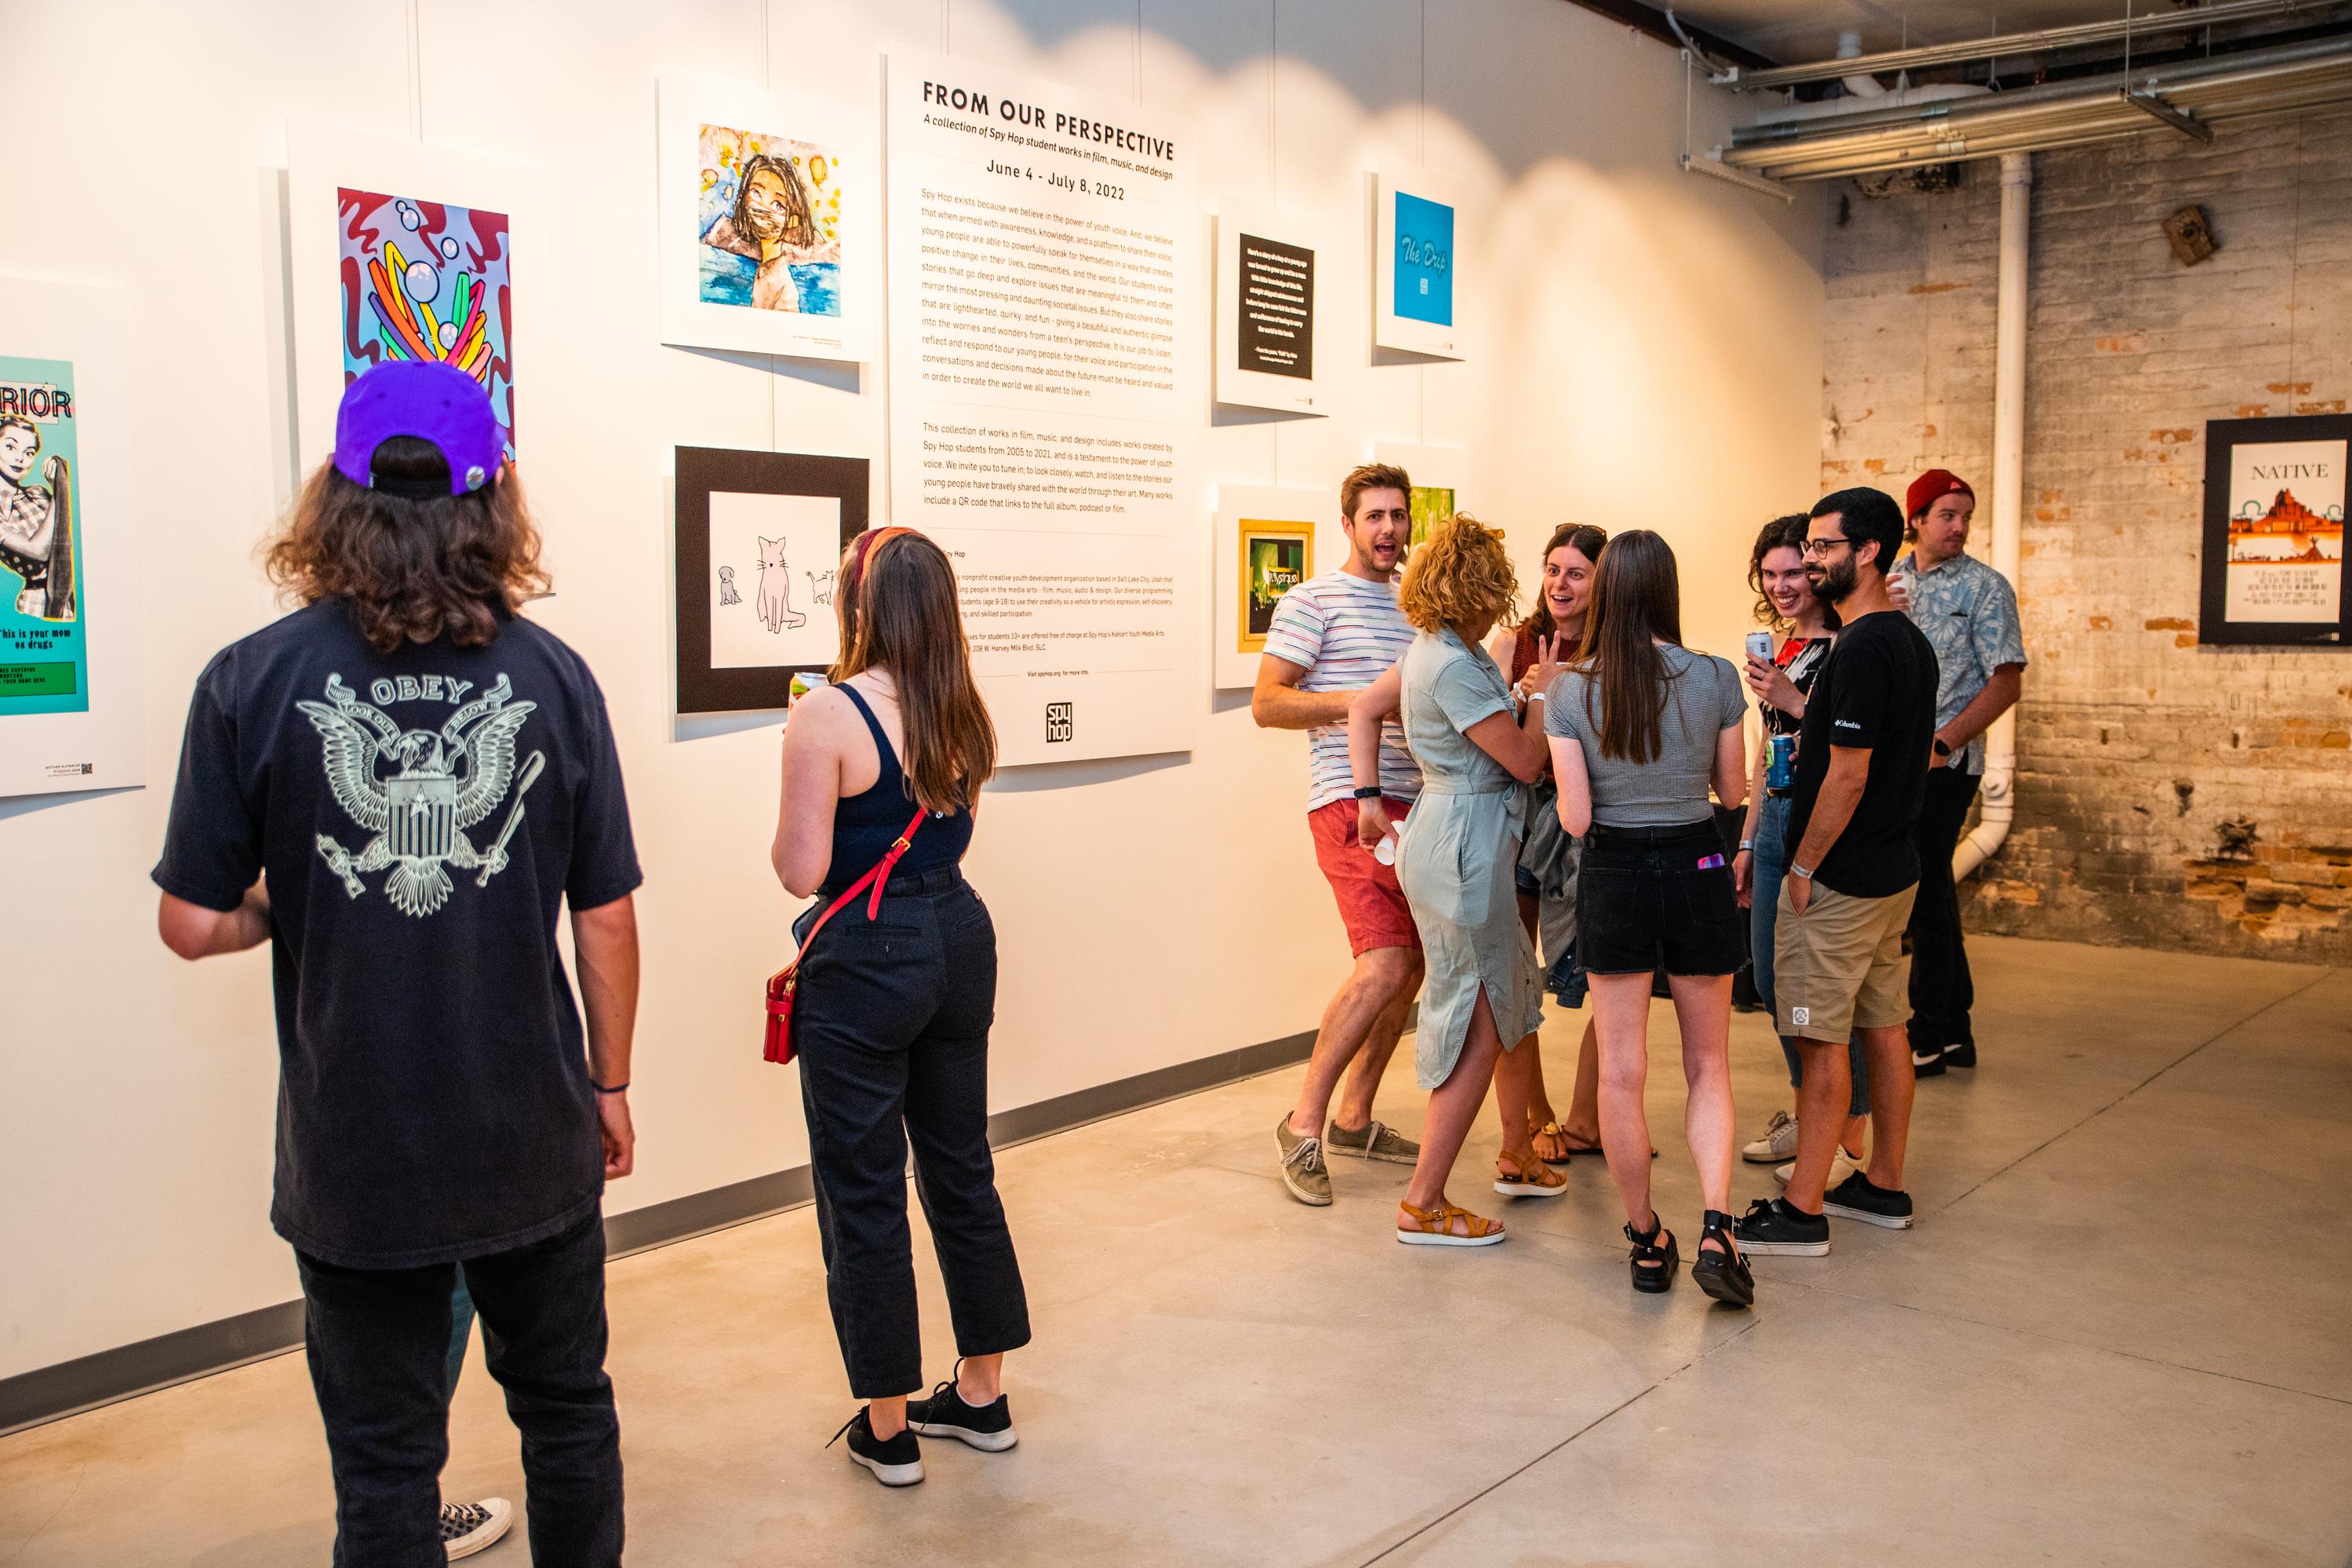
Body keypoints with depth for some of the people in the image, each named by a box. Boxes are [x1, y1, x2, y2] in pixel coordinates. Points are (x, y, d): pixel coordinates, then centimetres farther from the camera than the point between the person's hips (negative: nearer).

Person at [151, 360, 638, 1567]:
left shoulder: (252, 681, -11)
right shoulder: (550, 674, -8)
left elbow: (192, 925, -8)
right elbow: (606, 916, -3)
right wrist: (611, 1082, 10)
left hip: (355, 1151, -1)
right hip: (534, 1138, 1)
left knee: (385, 1463, 14)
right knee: (567, 1413, 22)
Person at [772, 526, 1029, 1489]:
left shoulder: (827, 717, -17)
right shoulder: (960, 711, 4)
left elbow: (802, 870, -15)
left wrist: (795, 802, 0)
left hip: (865, 963, -7)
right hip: (958, 941, 7)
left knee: (863, 1193, 6)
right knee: (961, 1166, 18)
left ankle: (888, 1429, 18)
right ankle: (982, 1396, 31)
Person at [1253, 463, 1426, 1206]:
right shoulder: (1313, 601, -2)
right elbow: (1267, 703, -9)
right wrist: (1365, 701, -18)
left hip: (1414, 802, 8)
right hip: (1351, 803, -8)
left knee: (1412, 965, 10)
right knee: (1382, 965, -17)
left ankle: (1354, 1116, 24)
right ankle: (1303, 1125, -3)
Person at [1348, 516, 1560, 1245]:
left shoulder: (1437, 649, 9)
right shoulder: (1453, 666, -22)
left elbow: (1363, 708, 18)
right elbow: (1525, 760, -17)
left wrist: (1370, 795, 14)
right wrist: (1546, 691, -2)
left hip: (1456, 835, 11)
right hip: (1464, 846, -11)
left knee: (1511, 997, 22)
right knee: (1478, 1027, -2)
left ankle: (1518, 1157, 37)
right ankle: (1424, 1204, 4)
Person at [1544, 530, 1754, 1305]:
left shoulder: (1571, 690, -10)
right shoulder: (1715, 679, -8)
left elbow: (1574, 818, -11)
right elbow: (1734, 790, 4)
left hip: (1613, 878, 0)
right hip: (1698, 871, 1)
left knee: (1621, 1072, 10)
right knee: (1708, 1067, 14)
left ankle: (1646, 1242, 19)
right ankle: (1716, 1229, -1)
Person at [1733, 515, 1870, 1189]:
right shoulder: (1780, 647, 14)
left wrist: (1795, 702, -23)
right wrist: (1747, 841, 19)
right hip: (1775, 819, 9)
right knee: (1772, 981, 14)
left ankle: (1850, 1139, 9)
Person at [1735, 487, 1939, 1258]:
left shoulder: (1861, 651, -20)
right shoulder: (1911, 641, 11)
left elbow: (1848, 775, -22)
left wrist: (1803, 868, -15)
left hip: (1838, 880, -10)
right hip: (1894, 869, 10)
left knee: (1822, 1042, -4)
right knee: (1883, 1027, 16)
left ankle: (1803, 1210, 3)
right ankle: (1883, 1187, 27)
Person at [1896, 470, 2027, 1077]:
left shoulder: (1985, 587, -5)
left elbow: (2006, 683, -9)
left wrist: (1940, 743, -16)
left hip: (1945, 762, -6)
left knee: (1925, 892, -5)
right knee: (1932, 890, 12)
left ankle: (1929, 1038, 5)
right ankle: (1955, 1030, 23)